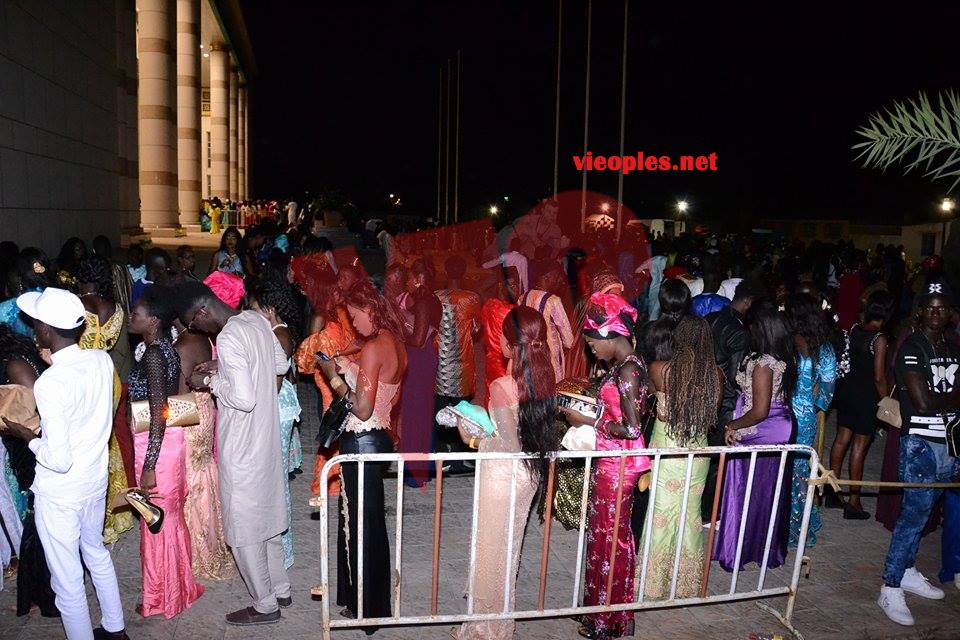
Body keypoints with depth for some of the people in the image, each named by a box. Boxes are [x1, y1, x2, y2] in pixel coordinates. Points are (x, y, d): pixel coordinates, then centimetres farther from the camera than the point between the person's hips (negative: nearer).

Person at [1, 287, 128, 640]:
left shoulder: (50, 383, -29)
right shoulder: (102, 360, -10)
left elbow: (58, 459, -26)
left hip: (59, 494, -7)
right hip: (96, 479, 7)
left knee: (68, 581, 12)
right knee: (97, 553, 27)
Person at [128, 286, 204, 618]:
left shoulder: (153, 355, -21)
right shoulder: (164, 347, 6)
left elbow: (158, 414, -23)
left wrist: (149, 467, -21)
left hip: (156, 444, -9)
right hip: (169, 439, 9)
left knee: (158, 519, 7)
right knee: (170, 516, 20)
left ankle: (163, 597, 23)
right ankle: (179, 586, 36)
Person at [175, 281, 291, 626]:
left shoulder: (228, 340, -24)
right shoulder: (256, 319, 1)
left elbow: (244, 398, -29)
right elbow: (281, 364, 12)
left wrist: (211, 381, -13)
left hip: (241, 448, -9)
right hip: (265, 439, 9)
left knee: (244, 529, 7)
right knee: (265, 517, 22)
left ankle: (264, 605, 22)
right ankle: (280, 588, 35)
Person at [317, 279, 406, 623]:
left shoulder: (372, 348, -20)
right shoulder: (396, 345, 7)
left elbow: (362, 409, -22)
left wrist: (335, 378, -9)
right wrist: (350, 371, 14)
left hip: (361, 441, -9)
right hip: (380, 437, 9)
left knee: (358, 521, 6)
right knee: (373, 519, 21)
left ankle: (365, 607, 21)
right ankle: (376, 598, 37)